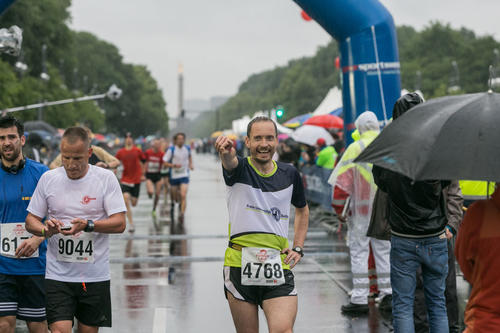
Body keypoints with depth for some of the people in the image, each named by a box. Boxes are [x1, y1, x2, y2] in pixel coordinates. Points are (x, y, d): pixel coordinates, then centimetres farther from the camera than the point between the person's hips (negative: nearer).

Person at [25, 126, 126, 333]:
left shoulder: (106, 178, -3)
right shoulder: (48, 178, 3)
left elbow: (119, 224, -8)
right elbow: (30, 221, 8)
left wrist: (88, 225, -24)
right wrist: (45, 229, -15)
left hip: (95, 275, 0)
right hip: (58, 275, 0)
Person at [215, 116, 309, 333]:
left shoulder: (290, 174, 9)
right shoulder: (240, 169, -1)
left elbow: (302, 210, 26)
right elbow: (230, 163, -27)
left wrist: (298, 248, 14)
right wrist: (225, 153, -51)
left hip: (279, 267, 1)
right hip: (240, 266, -1)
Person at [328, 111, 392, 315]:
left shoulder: (355, 148, -8)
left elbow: (343, 181, -9)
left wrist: (338, 208, -1)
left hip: (361, 208, -4)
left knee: (359, 251, 1)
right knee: (384, 250, 13)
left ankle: (359, 299, -1)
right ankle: (388, 294, 13)